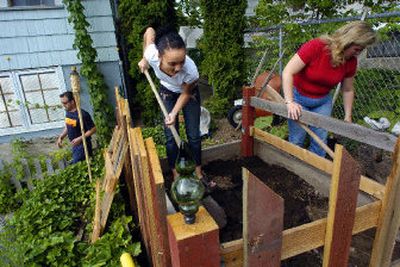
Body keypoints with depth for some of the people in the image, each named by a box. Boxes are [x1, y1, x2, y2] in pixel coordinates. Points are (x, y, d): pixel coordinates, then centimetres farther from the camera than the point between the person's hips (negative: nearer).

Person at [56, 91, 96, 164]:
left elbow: (93, 129, -19)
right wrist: (61, 137, 4)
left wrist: (80, 138, -26)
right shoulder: (68, 112, 3)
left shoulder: (83, 115, -23)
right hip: (74, 145, 8)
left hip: (83, 145, -8)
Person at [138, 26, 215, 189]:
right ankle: (175, 175, 18)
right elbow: (150, 31, -14)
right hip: (167, 93, 2)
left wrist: (174, 113, -26)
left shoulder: (191, 70, -42)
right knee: (171, 136, 1)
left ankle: (199, 172, 24)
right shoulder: (152, 55, -38)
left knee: (194, 135, 3)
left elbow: (186, 94, -20)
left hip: (189, 93, -1)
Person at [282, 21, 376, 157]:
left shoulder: (351, 61, -9)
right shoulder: (315, 47, -26)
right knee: (297, 140, -1)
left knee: (320, 140, 4)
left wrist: (348, 117, 3)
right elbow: (287, 73, -28)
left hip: (323, 101, 4)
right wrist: (289, 102, -36)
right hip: (299, 97, -4)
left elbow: (348, 90, 3)